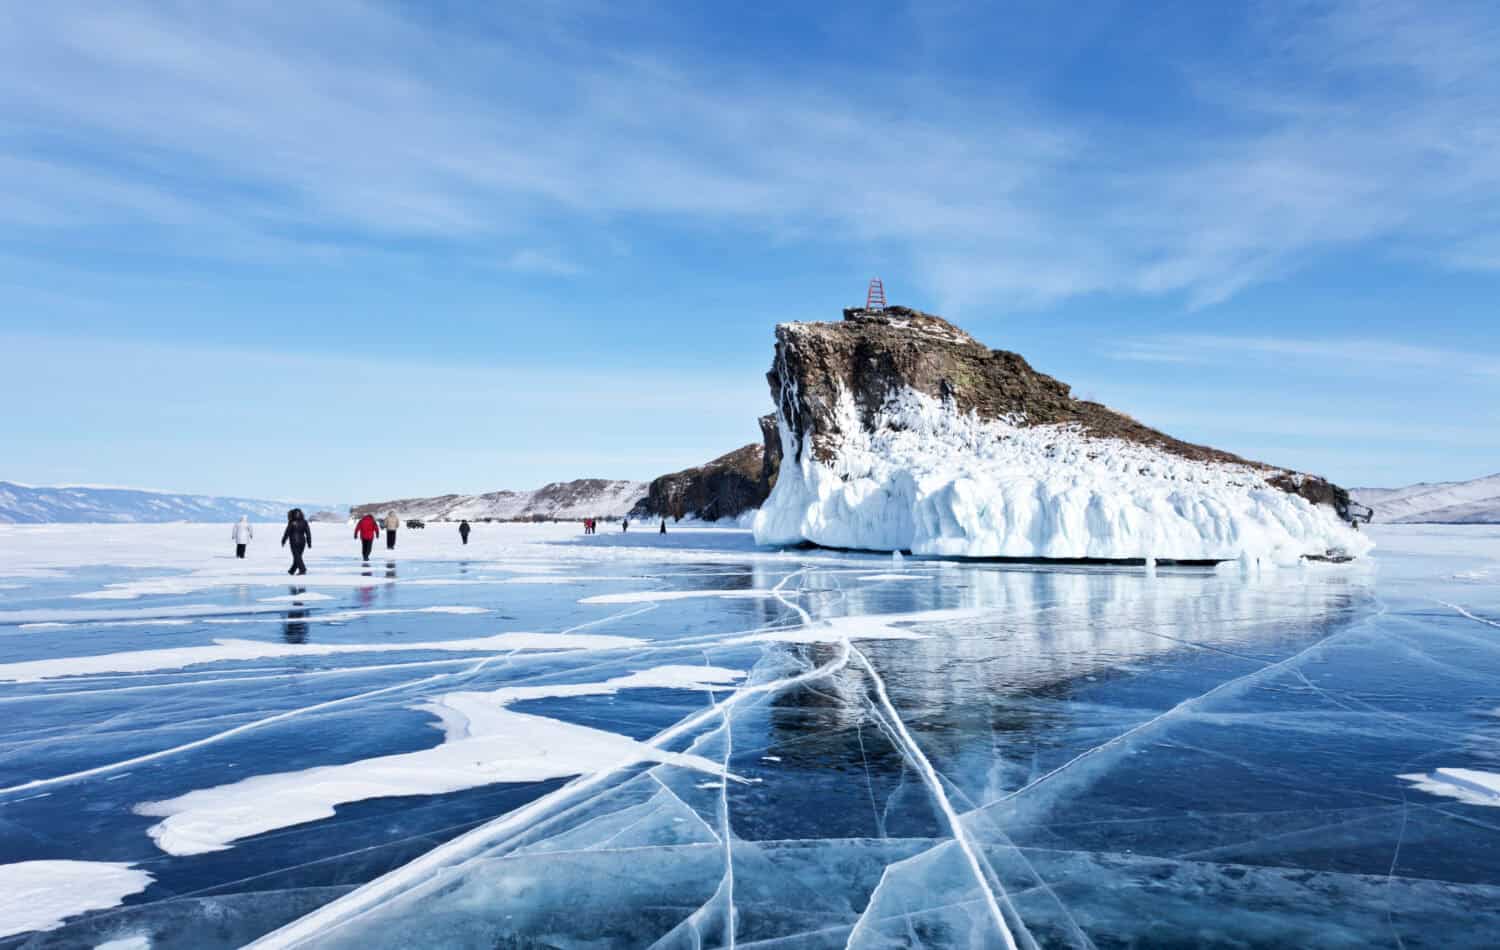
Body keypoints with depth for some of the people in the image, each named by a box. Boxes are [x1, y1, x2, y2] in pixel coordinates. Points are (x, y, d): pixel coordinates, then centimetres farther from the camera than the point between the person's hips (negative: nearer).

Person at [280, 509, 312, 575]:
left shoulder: (291, 523, -11)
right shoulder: (304, 522, 2)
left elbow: (287, 533, -7)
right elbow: (308, 533, 0)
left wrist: (283, 541, 6)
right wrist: (309, 543, 3)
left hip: (294, 543, -5)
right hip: (302, 542, 5)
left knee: (297, 557, -4)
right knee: (298, 556, 15)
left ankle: (303, 569, -17)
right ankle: (292, 570, 26)